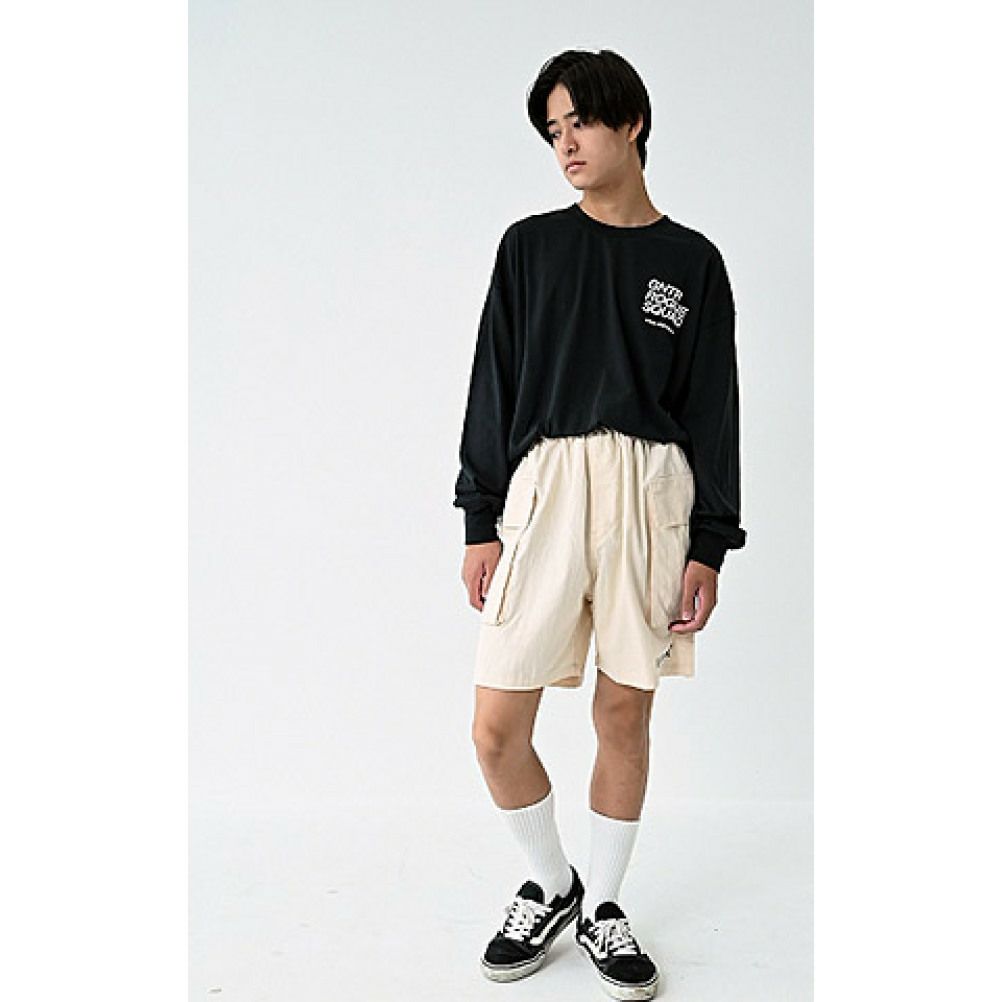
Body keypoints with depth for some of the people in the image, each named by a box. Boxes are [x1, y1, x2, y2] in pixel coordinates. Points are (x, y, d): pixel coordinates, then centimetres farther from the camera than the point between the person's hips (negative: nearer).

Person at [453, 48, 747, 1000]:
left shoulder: (692, 262, 9)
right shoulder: (530, 245, 10)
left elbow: (713, 409, 8)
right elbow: (494, 385, 7)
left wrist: (710, 546, 1)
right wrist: (480, 520, 2)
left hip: (651, 491, 0)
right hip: (542, 487, 1)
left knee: (625, 713, 6)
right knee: (496, 724, -3)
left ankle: (601, 905, 27)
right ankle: (550, 884, 24)